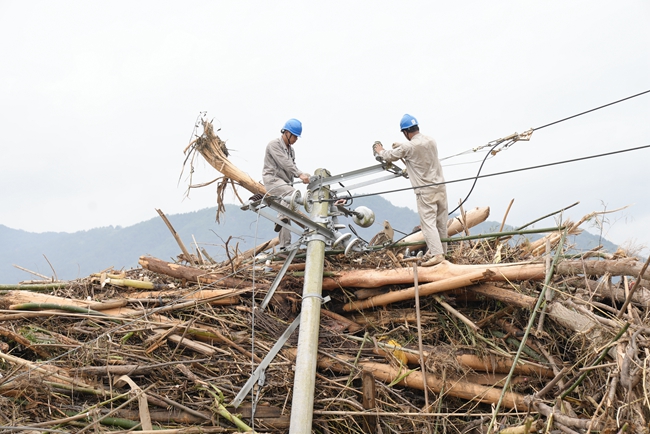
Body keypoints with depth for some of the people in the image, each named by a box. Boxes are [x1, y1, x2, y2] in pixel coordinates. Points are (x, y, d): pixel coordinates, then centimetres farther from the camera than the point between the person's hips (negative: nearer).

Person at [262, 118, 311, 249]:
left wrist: (303, 174, -9)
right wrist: (300, 174, -28)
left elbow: (292, 166, 11)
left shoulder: (291, 149, 20)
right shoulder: (274, 144, -8)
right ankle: (281, 219, -29)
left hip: (284, 182, 8)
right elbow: (285, 163, -19)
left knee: (286, 216, 4)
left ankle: (285, 245, 6)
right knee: (294, 193, -33)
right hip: (272, 180, -8)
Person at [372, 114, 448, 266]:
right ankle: (441, 249, 23)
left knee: (428, 222, -6)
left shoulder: (408, 147, -14)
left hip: (426, 191, -7)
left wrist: (380, 151, 22)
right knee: (441, 221, 12)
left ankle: (437, 253, -13)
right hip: (440, 186, 7)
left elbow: (389, 156, 2)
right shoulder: (430, 140, 5)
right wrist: (401, 146, 32)